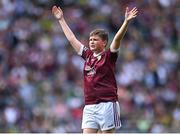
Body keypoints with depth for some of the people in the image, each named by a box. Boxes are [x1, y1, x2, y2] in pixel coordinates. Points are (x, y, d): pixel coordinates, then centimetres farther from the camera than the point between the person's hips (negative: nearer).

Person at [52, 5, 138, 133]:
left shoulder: (109, 56, 0)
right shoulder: (88, 55, 15)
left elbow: (117, 39, -14)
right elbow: (72, 39, 24)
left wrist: (126, 21, -28)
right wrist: (61, 19, 30)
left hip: (107, 105, -5)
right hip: (89, 106, 5)